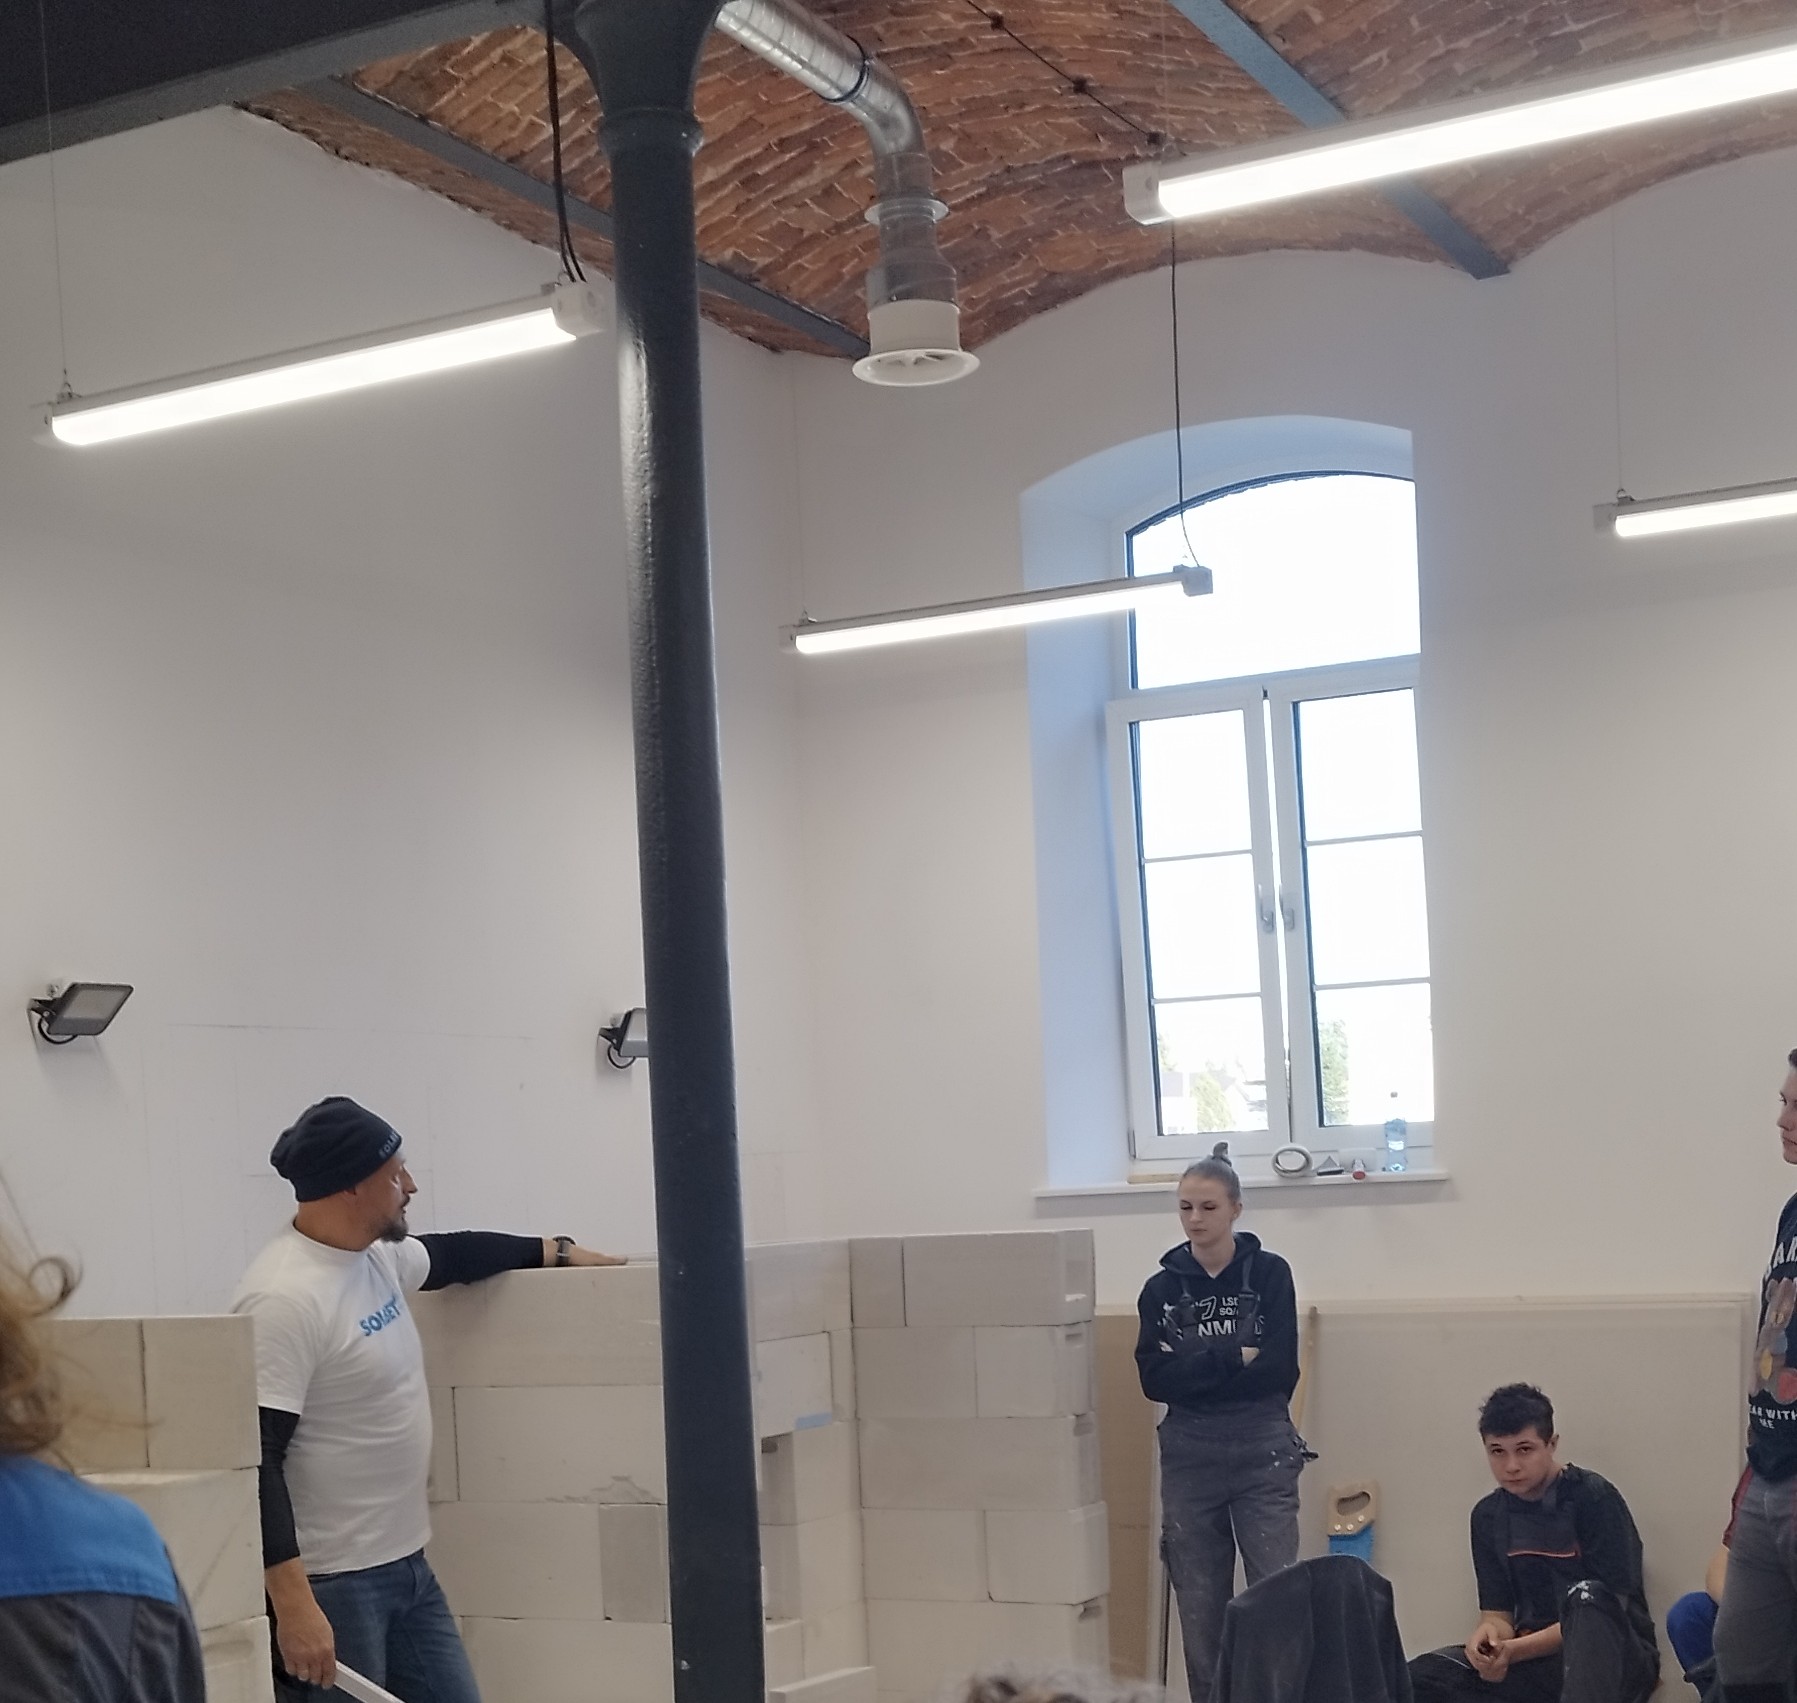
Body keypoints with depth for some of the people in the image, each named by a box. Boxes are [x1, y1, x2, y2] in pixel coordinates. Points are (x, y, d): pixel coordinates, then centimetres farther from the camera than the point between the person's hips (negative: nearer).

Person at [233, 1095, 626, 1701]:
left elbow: (453, 1255, 30)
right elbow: (255, 1459, -25)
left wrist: (558, 1251, 34)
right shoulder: (285, 1298, -21)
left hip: (407, 1566, 9)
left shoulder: (375, 1255, 7)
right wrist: (292, 1604, -29)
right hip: (331, 1585, -9)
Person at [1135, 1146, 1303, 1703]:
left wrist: (1194, 1370, -9)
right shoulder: (1161, 1288, 5)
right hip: (1189, 1456, 2)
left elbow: (1279, 1370, -10)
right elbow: (1155, 1380, -5)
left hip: (1261, 1453, -2)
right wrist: (1232, 1357, -12)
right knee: (1200, 1605, 6)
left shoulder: (1269, 1273, -1)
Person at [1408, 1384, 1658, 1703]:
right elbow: (1497, 1614, 9)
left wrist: (1514, 1651, -21)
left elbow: (1604, 1608, -12)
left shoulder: (1594, 1498, -8)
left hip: (1612, 1657, -4)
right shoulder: (1489, 1517, 9)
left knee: (1586, 1596, -38)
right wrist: (1487, 1635, -18)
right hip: (1537, 1662, 5)